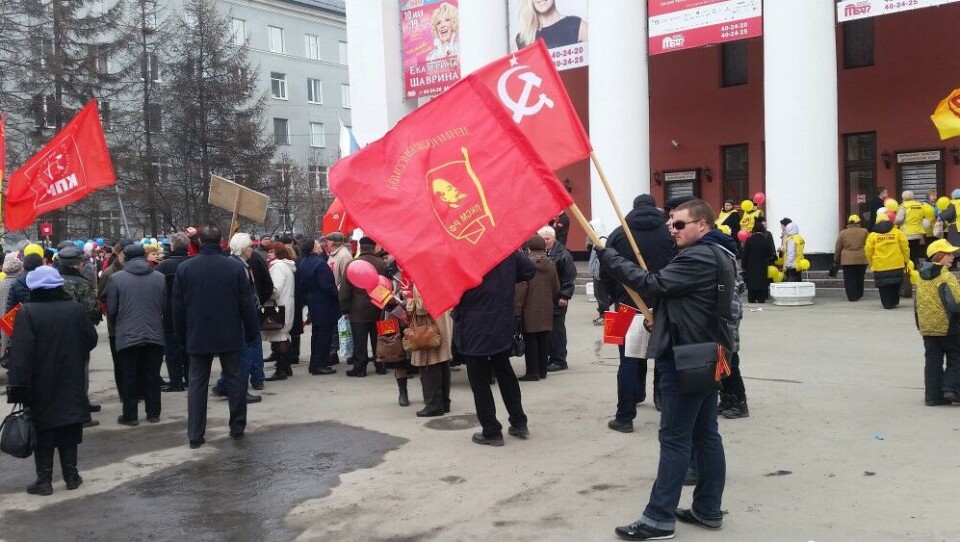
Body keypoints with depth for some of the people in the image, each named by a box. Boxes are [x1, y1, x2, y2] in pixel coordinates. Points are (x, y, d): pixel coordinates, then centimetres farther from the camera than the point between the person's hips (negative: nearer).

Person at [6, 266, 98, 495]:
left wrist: (18, 386, -15)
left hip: (41, 389, -3)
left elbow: (21, 354, -17)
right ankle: (71, 475, 17)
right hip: (71, 386, 3)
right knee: (69, 432, 12)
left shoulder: (28, 313, -14)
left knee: (43, 433, 5)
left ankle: (44, 479, 8)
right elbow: (91, 340, 6)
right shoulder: (76, 309, -3)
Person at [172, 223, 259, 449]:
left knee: (197, 383, 6)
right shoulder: (235, 267, -7)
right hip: (230, 336, -1)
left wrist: (182, 337, 12)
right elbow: (247, 304, -5)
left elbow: (178, 307, 2)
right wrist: (251, 333, 5)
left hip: (197, 337, 1)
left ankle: (195, 434, 4)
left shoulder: (184, 268, -3)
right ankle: (237, 428, 16)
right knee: (235, 380, 11)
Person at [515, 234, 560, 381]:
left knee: (530, 340, 1)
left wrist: (517, 309, -12)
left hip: (530, 310, -5)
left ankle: (533, 372, 1)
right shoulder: (550, 264, 4)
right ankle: (542, 370, 17)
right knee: (544, 340, 11)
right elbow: (556, 287, 10)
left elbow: (520, 289, -16)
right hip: (546, 310, 5)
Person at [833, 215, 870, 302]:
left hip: (847, 260, -1)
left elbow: (838, 248, 4)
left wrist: (836, 260, 12)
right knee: (860, 279, 14)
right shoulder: (864, 232, 1)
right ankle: (858, 295, 22)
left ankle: (852, 297, -3)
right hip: (862, 259, 1)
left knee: (850, 279, 2)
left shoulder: (843, 233, 1)